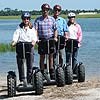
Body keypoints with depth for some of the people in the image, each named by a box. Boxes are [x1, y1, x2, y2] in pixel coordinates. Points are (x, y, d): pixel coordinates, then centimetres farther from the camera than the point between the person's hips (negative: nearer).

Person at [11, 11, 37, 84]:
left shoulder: (32, 28, 15)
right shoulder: (19, 28, 14)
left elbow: (34, 36, 2)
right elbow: (16, 36, 1)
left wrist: (34, 41, -19)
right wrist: (14, 42, -18)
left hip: (29, 45, 0)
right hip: (20, 45, 0)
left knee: (30, 65, -3)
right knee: (20, 64, -3)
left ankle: (29, 80, 3)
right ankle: (22, 80, 3)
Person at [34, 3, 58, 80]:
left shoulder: (52, 19, 9)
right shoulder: (38, 20, 2)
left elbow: (55, 29, 12)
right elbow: (35, 30, -5)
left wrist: (55, 37, -2)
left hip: (51, 39, 1)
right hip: (42, 40, -1)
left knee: (51, 56, 4)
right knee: (42, 57, 3)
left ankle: (52, 73, 10)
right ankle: (42, 73, 8)